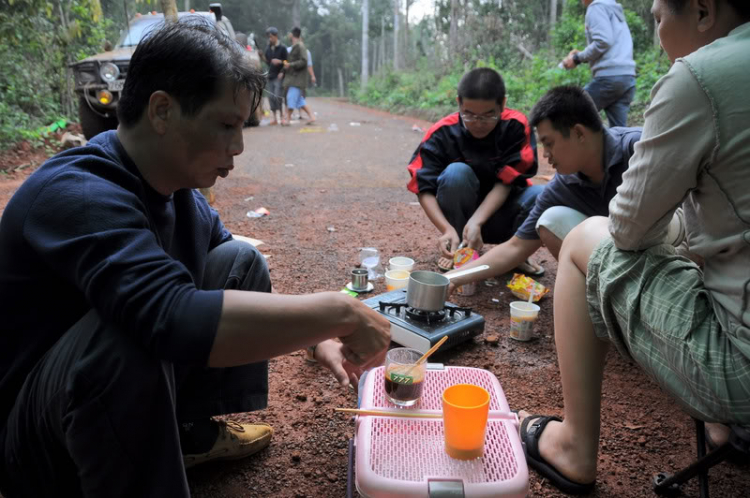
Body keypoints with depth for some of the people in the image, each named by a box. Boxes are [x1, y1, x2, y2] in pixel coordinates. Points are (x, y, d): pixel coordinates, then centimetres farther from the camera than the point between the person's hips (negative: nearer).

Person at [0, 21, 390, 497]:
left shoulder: (177, 187, -4)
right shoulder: (79, 194, -30)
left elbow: (234, 278, 7)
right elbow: (177, 320, -45)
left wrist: (321, 337, -6)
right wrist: (338, 312, -35)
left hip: (138, 392, 8)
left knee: (241, 262, 0)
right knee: (129, 334, -38)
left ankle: (193, 433, 11)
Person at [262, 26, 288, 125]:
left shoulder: (282, 48, -2)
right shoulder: (268, 48, 13)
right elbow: (268, 62, 15)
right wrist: (264, 58, -3)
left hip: (279, 76, -5)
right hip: (270, 76, 5)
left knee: (278, 96, -12)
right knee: (271, 97, 2)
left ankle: (281, 116, 1)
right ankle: (274, 118, 7)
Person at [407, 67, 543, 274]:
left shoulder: (516, 126, -16)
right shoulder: (443, 133, -17)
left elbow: (506, 182, -20)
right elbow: (424, 189, -20)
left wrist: (476, 222, -34)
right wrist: (448, 229, -36)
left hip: (500, 216, 1)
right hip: (460, 214, 0)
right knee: (456, 172, -31)